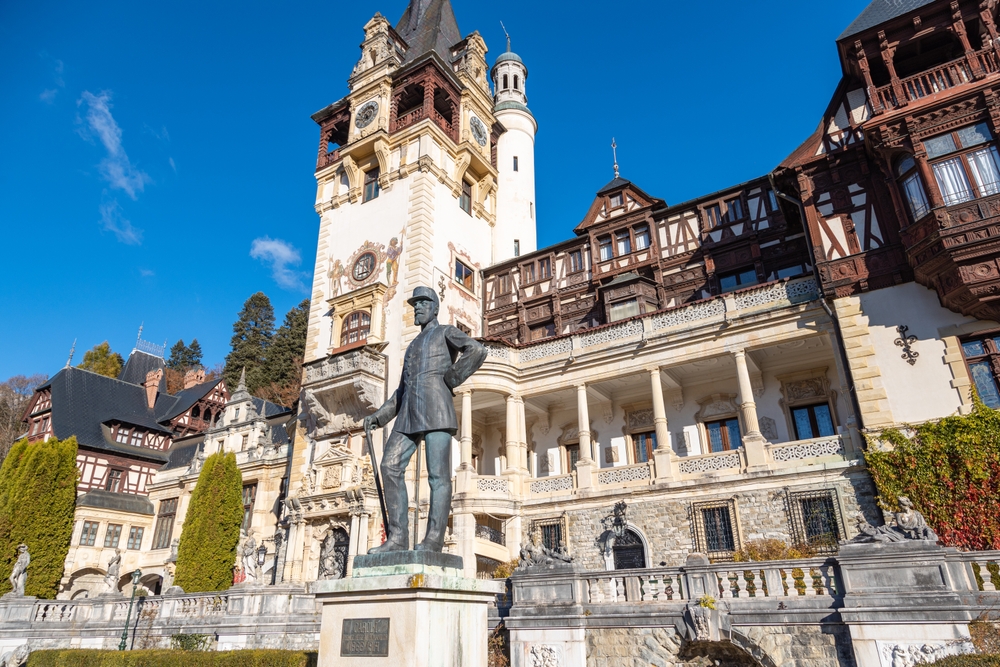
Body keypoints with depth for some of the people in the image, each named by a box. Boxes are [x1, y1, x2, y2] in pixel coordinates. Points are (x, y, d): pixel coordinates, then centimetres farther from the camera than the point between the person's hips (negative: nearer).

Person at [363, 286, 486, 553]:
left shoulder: (446, 332, 13)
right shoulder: (412, 347, 33)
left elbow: (477, 351, -9)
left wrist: (450, 380, -7)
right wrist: (378, 416, 17)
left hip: (436, 407, -7)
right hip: (410, 413, 7)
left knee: (438, 474, -11)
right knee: (391, 466, -8)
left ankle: (433, 541, -14)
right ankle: (397, 538, -8)